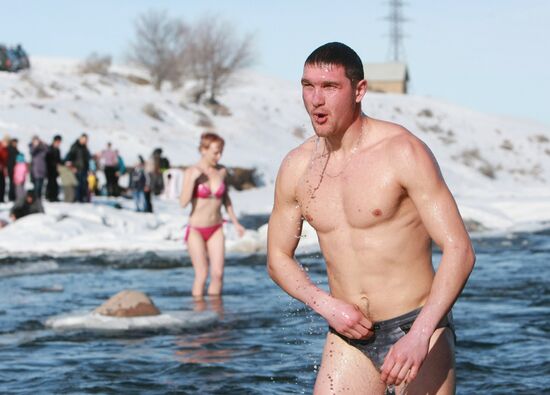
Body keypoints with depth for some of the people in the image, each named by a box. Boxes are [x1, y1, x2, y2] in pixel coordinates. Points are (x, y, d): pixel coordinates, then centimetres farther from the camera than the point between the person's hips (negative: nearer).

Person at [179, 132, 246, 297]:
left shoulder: (222, 171, 2)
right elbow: (184, 202, -18)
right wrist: (193, 179, -26)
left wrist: (235, 222, 16)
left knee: (218, 273, -5)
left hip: (216, 229, 4)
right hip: (196, 230, -4)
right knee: (202, 274, -7)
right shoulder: (192, 172, -10)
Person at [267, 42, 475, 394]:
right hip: (349, 337, 4)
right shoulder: (297, 167, 4)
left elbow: (459, 251, -16)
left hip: (416, 328, -4)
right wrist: (326, 305, -5)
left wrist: (419, 337, -26)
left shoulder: (404, 152, -11)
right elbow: (278, 258, 15)